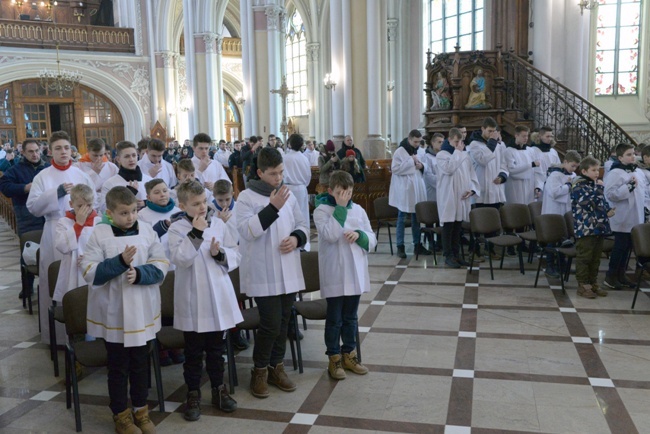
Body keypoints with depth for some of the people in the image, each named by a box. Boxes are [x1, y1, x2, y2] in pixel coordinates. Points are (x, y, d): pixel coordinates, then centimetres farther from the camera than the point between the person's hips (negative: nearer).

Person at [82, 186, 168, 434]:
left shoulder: (147, 230, -1)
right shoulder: (100, 234, -8)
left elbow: (161, 265, -3)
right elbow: (89, 272, -13)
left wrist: (140, 274, -20)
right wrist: (120, 262, -23)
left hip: (143, 311, 2)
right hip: (113, 313, -2)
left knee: (140, 363, 15)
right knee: (118, 366, 10)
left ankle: (141, 410, 31)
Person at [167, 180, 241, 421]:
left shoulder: (219, 224, 2)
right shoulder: (176, 229, -7)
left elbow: (236, 256, 5)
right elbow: (181, 259, -21)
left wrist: (220, 254, -14)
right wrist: (195, 233, -23)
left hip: (218, 296, 3)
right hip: (192, 300, -3)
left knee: (216, 349, 16)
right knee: (193, 352, 9)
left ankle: (219, 389, 30)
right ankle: (193, 394, 23)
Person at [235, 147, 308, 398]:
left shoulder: (288, 195, 8)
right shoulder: (247, 198, -8)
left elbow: (302, 224, 15)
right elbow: (247, 230, -20)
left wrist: (296, 237, -7)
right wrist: (272, 207, -24)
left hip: (289, 271, 6)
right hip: (263, 274, -6)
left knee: (282, 322, 13)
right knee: (271, 323, -7)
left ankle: (276, 367, 28)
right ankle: (259, 371, 13)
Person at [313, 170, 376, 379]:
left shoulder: (358, 210, 6)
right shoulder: (321, 210, -9)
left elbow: (372, 241, 7)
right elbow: (331, 235, -25)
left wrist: (359, 234, -14)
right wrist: (340, 208, -20)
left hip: (355, 274, 5)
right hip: (334, 276, -4)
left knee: (350, 317, 17)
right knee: (334, 319, 7)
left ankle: (349, 354, 30)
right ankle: (334, 358, 20)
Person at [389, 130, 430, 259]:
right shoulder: (400, 151, -8)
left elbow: (423, 169, 20)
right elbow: (395, 168, -16)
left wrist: (422, 166, -3)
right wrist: (411, 161, -17)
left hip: (417, 188, 6)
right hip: (404, 189, -6)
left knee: (416, 218, 10)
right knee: (401, 218, 1)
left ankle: (417, 245, 18)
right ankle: (400, 247, 6)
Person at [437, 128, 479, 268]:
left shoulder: (465, 155, 13)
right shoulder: (441, 155, -4)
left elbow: (472, 174, 15)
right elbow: (449, 169, -22)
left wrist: (472, 189, -2)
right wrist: (457, 151, -12)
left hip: (463, 197, 5)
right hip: (448, 197, -5)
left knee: (458, 227, 10)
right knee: (448, 226, -1)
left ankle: (456, 254, 19)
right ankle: (448, 256, 6)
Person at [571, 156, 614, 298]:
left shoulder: (596, 184, 15)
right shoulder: (579, 185, -10)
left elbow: (602, 201, 24)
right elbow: (588, 202, -22)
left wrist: (608, 211, 5)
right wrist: (599, 188, -19)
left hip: (599, 227, 8)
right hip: (585, 228, -8)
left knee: (596, 258, 13)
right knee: (584, 257, -3)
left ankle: (593, 283, 22)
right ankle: (583, 285, 4)